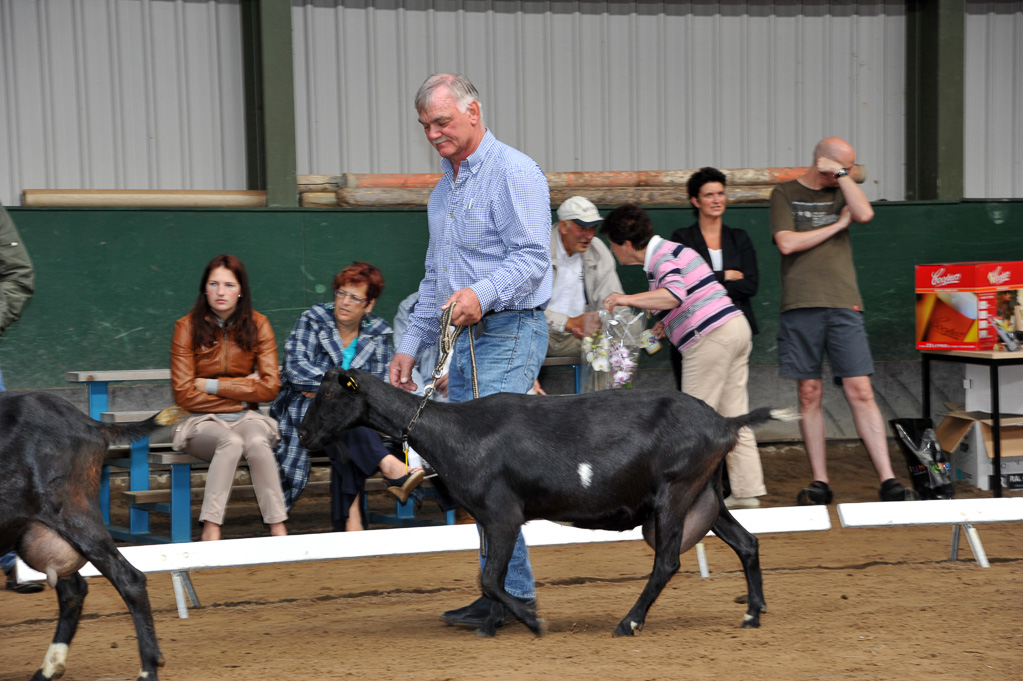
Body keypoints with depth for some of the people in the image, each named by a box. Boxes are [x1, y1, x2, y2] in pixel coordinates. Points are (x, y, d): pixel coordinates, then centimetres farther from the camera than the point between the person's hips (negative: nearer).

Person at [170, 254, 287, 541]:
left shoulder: (257, 325, 3)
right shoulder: (187, 327, -3)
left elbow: (269, 387, -4)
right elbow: (184, 394, -7)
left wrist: (211, 385, -8)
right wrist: (242, 392, -6)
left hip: (246, 417, 2)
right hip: (203, 421, -2)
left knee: (257, 442, -33)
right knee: (232, 442, -35)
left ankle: (278, 528, -35)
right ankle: (210, 529, -38)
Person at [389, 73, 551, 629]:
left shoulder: (514, 173, -7)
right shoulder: (443, 188, 22)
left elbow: (532, 257, -16)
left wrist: (482, 294, -32)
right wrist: (411, 345, 20)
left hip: (508, 335, -9)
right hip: (462, 340, 9)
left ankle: (514, 592, -11)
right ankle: (503, 588, 11)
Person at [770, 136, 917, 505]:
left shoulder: (841, 192, 15)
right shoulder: (784, 194, 9)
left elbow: (864, 213, -6)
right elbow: (787, 243, -4)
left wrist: (842, 173, -1)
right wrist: (837, 225, 0)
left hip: (843, 305, 1)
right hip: (801, 306, -1)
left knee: (860, 392, -5)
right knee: (810, 394, 2)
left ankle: (887, 480, -7)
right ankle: (819, 482, 9)